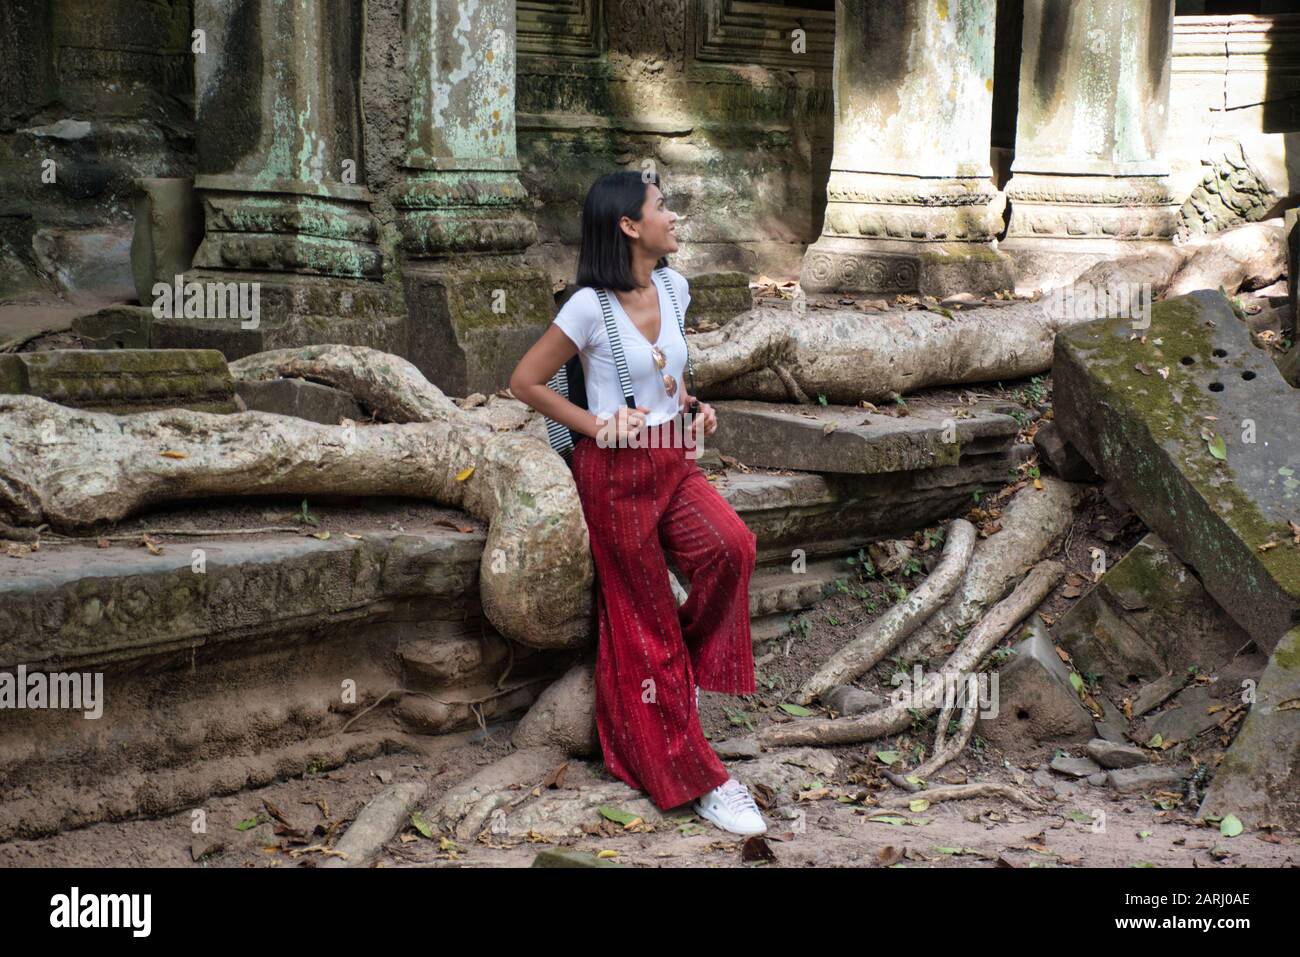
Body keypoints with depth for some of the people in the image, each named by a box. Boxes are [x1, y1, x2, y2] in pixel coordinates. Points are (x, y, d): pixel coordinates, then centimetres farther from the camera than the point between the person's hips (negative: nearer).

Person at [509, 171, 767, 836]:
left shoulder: (672, 287, 5)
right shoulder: (591, 306, -14)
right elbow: (525, 381, -7)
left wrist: (695, 407, 5)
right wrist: (596, 425, -10)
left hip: (673, 461, 6)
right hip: (616, 469, -6)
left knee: (732, 544, -24)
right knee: (645, 624, 1)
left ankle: (689, 662, 3)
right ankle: (691, 778, 8)